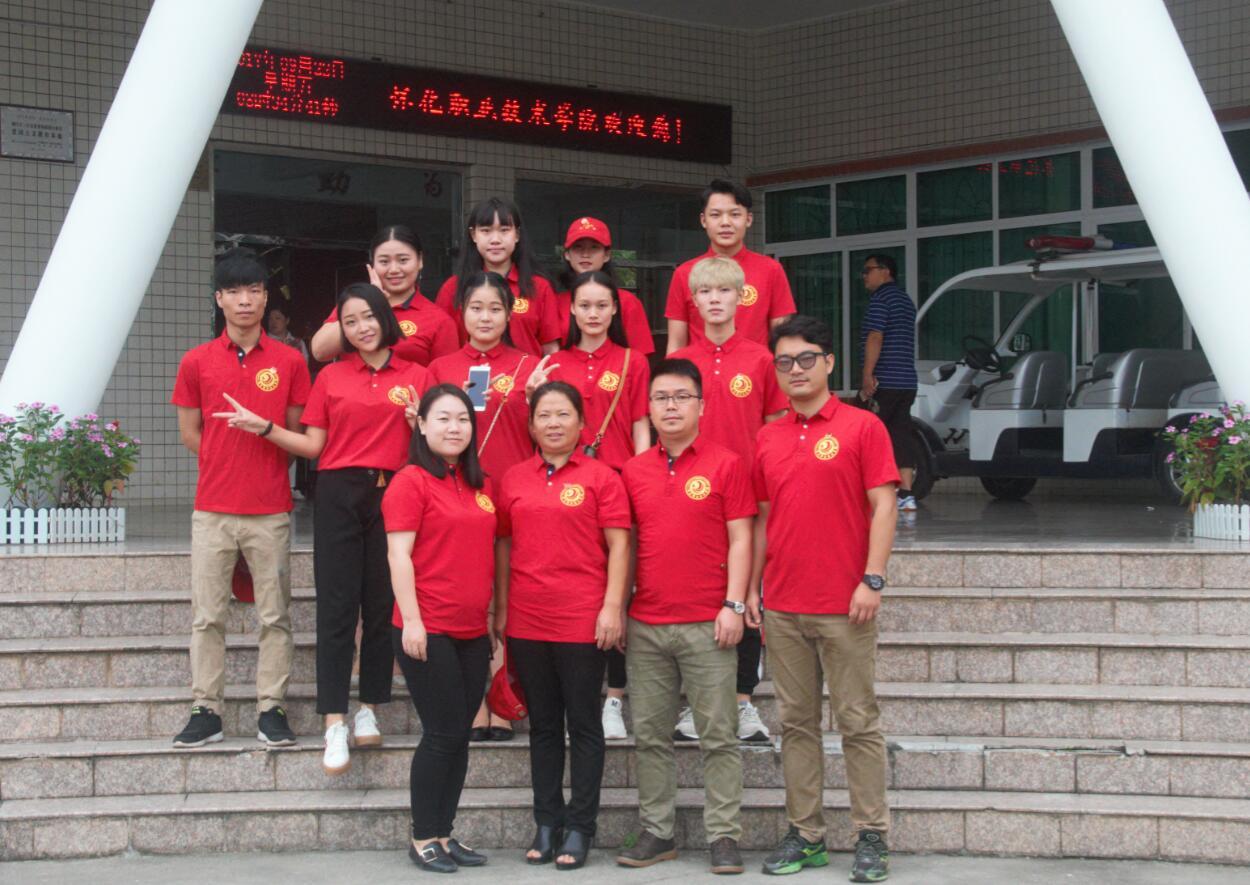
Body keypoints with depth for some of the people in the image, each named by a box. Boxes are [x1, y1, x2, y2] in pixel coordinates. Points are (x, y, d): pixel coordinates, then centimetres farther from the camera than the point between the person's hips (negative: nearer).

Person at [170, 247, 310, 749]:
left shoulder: (290, 362, 3)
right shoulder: (197, 362, 5)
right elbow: (189, 433, 10)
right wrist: (226, 466, 6)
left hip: (271, 510, -1)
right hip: (212, 509, 1)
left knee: (275, 616, 3)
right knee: (207, 616, 3)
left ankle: (271, 709, 11)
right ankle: (206, 711, 11)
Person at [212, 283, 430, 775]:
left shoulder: (416, 377, 7)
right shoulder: (331, 377, 9)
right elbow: (313, 445, 8)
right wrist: (264, 427, -3)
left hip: (391, 495, 0)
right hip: (339, 496, 0)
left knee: (382, 605, 4)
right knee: (336, 606, -5)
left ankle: (369, 710, 16)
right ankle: (335, 724, -6)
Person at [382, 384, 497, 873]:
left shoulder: (481, 485, 13)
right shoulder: (411, 482, -7)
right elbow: (400, 554, -12)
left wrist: (492, 617, 16)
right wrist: (411, 620, -17)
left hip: (472, 631, 7)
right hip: (428, 630, -7)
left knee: (458, 735, 9)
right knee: (443, 733, -4)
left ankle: (444, 833, 19)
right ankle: (423, 838, 8)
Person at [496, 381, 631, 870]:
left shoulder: (601, 477, -2)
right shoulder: (514, 480, 8)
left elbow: (618, 546, -4)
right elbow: (504, 545, 13)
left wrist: (612, 607, -11)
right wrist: (501, 608, 10)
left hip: (583, 620, -4)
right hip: (527, 622, 4)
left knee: (583, 725, 3)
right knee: (543, 725, 12)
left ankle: (579, 828, 10)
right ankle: (546, 825, 20)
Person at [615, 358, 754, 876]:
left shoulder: (726, 466, 0)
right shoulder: (633, 472, 10)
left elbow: (739, 539, -2)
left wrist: (734, 604, -9)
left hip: (707, 625, -4)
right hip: (645, 624, 4)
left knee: (718, 735, 0)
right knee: (650, 735, 8)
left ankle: (724, 835, 6)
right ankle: (656, 832, 17)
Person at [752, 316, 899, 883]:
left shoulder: (862, 427, -2)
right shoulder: (767, 439, 12)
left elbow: (883, 506, -6)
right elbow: (763, 518, 15)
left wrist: (872, 580, -14)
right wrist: (752, 587, 10)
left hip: (844, 606, -5)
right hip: (782, 606, 5)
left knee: (858, 721, 0)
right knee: (796, 722, 9)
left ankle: (871, 837, 7)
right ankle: (805, 835, 16)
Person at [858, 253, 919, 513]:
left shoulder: (880, 298, -8)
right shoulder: (906, 300, 21)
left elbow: (875, 337, -18)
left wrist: (867, 375, -21)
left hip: (883, 381, -8)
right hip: (907, 381, 8)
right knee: (901, 435, 4)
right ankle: (905, 494, -3)